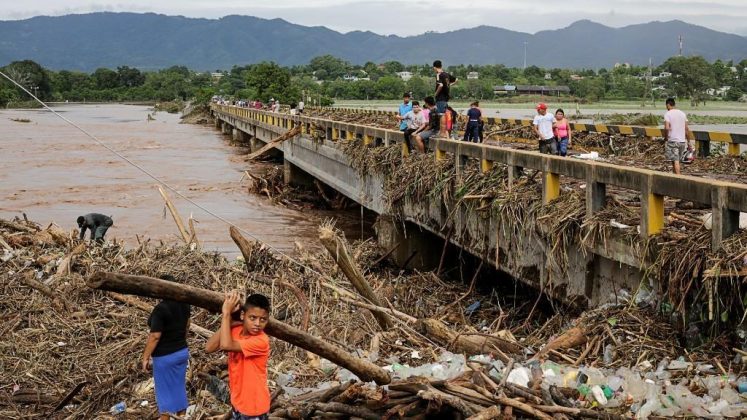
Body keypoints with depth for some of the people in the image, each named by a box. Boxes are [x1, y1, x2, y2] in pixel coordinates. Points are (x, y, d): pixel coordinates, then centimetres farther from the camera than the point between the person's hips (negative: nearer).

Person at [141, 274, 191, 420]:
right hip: (182, 352, 7)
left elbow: (155, 336, -22)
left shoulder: (160, 309, -24)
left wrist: (145, 357, -14)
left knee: (165, 391, 7)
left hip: (165, 357, -7)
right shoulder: (183, 303, 0)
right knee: (179, 388, 18)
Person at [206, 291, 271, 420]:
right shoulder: (235, 330, -5)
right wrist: (228, 321, -19)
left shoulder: (261, 341, -27)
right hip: (238, 402, 7)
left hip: (254, 407, -7)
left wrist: (226, 313, -29)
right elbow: (209, 348, -15)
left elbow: (226, 345, -37)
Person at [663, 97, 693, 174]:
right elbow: (687, 128, 10)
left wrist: (665, 138, -5)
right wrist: (688, 141, 16)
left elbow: (667, 128, -20)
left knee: (675, 161, -7)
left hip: (672, 140, -6)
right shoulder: (682, 113, 11)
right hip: (682, 140, 6)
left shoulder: (667, 114, -7)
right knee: (677, 160, 15)